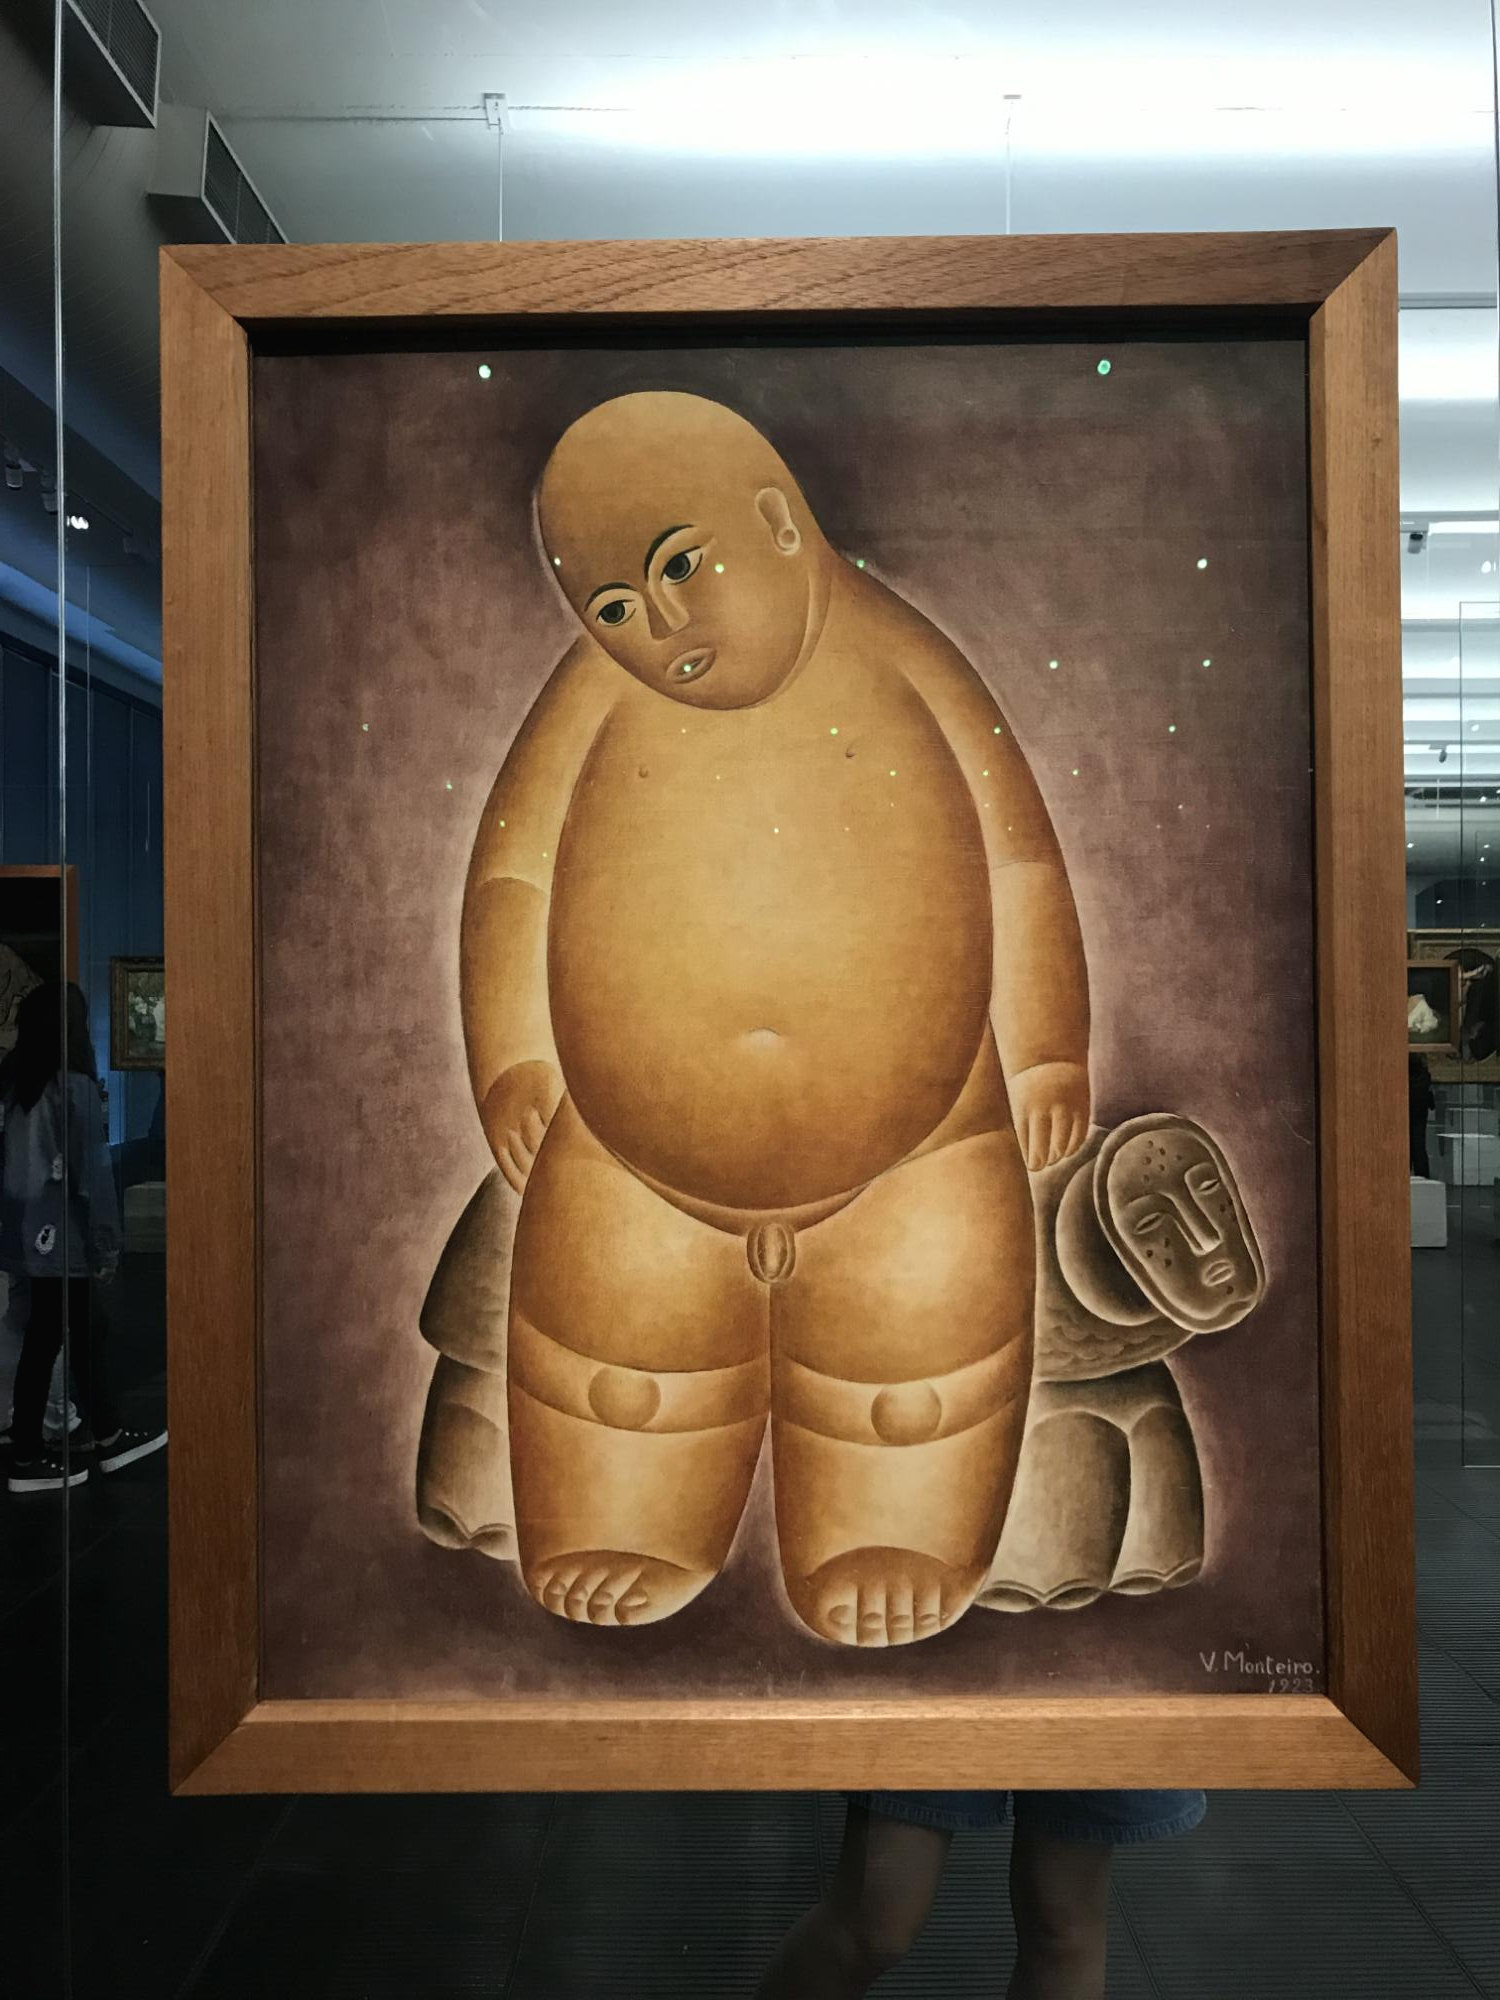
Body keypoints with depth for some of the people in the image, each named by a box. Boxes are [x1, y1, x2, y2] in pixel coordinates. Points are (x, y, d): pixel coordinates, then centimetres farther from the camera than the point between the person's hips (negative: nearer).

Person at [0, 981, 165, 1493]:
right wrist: (107, 1239, -9)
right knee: (45, 1337, 3)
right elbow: (92, 1166, -14)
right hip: (58, 1228, -7)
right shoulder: (74, 1084, -15)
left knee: (78, 1330, 15)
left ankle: (109, 1438, 26)